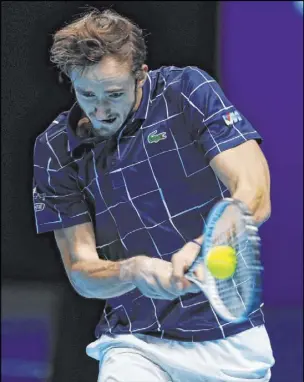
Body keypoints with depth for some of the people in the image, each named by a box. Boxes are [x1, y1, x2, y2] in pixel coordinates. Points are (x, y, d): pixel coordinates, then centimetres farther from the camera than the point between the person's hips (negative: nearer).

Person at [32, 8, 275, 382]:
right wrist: (133, 271, -25)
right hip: (133, 344, 1)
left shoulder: (188, 91, -8)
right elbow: (81, 272, -3)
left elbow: (254, 196, -16)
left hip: (228, 334, -1)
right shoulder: (55, 150, -2)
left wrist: (204, 247, -36)